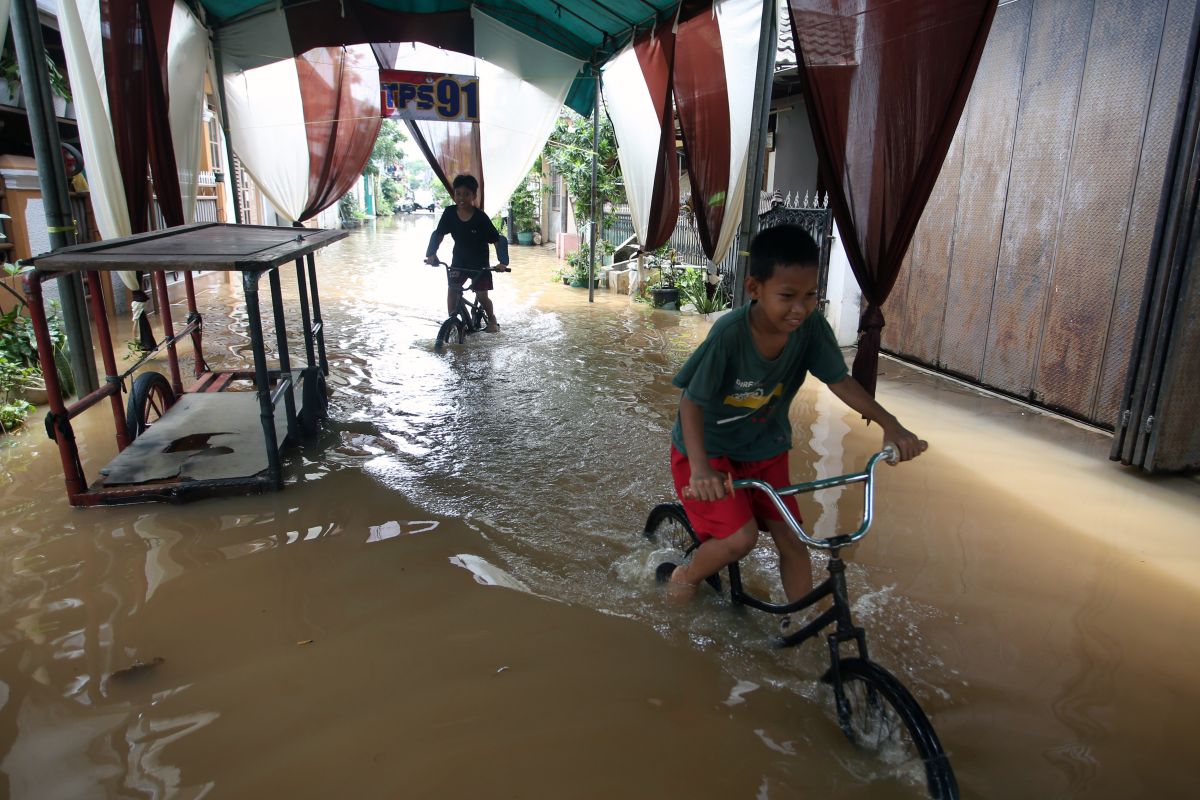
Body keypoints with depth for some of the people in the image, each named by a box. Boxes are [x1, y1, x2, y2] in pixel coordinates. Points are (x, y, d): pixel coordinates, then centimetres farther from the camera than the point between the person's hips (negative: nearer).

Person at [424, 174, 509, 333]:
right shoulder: (449, 213, -15)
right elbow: (438, 234, -6)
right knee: (452, 290, -9)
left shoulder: (481, 218, -23)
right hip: (459, 260, 3)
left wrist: (503, 261, -32)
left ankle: (492, 319, 26)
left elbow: (497, 240, -20)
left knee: (482, 296, -2)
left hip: (479, 263, -3)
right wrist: (431, 254, -19)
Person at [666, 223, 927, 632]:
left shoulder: (811, 327, -18)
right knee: (740, 537, -17)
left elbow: (840, 380, -9)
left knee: (793, 539, 4)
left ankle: (800, 623, 26)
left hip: (764, 448, 5)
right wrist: (700, 468, -41)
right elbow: (691, 402, -28)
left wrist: (890, 424, -20)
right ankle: (686, 576, 13)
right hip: (709, 448, -4)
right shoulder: (729, 333, -31)